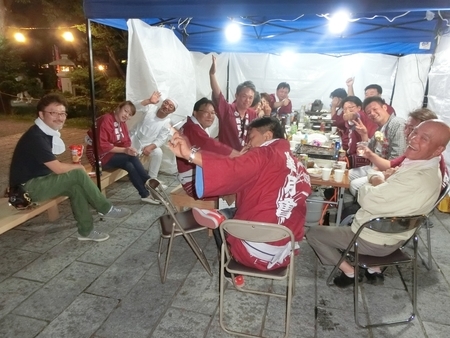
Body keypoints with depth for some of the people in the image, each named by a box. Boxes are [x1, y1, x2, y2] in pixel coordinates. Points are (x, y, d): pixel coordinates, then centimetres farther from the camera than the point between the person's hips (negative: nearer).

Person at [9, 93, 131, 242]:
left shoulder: (48, 132, 6)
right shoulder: (36, 137, -23)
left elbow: (53, 166, 9)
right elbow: (58, 168, -22)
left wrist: (73, 167, -8)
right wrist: (78, 167, -4)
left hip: (39, 181, 9)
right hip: (27, 188, -9)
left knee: (75, 187, -12)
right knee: (78, 175, -20)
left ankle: (86, 230, -5)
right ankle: (107, 209, -7)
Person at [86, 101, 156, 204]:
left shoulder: (122, 122, 5)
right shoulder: (106, 120, -20)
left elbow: (126, 142, 3)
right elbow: (102, 146, -26)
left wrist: (129, 149, -21)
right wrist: (124, 150, -30)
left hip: (113, 154, 7)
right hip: (100, 156, -7)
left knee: (130, 166, -23)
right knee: (132, 157, -26)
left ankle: (145, 195, -20)